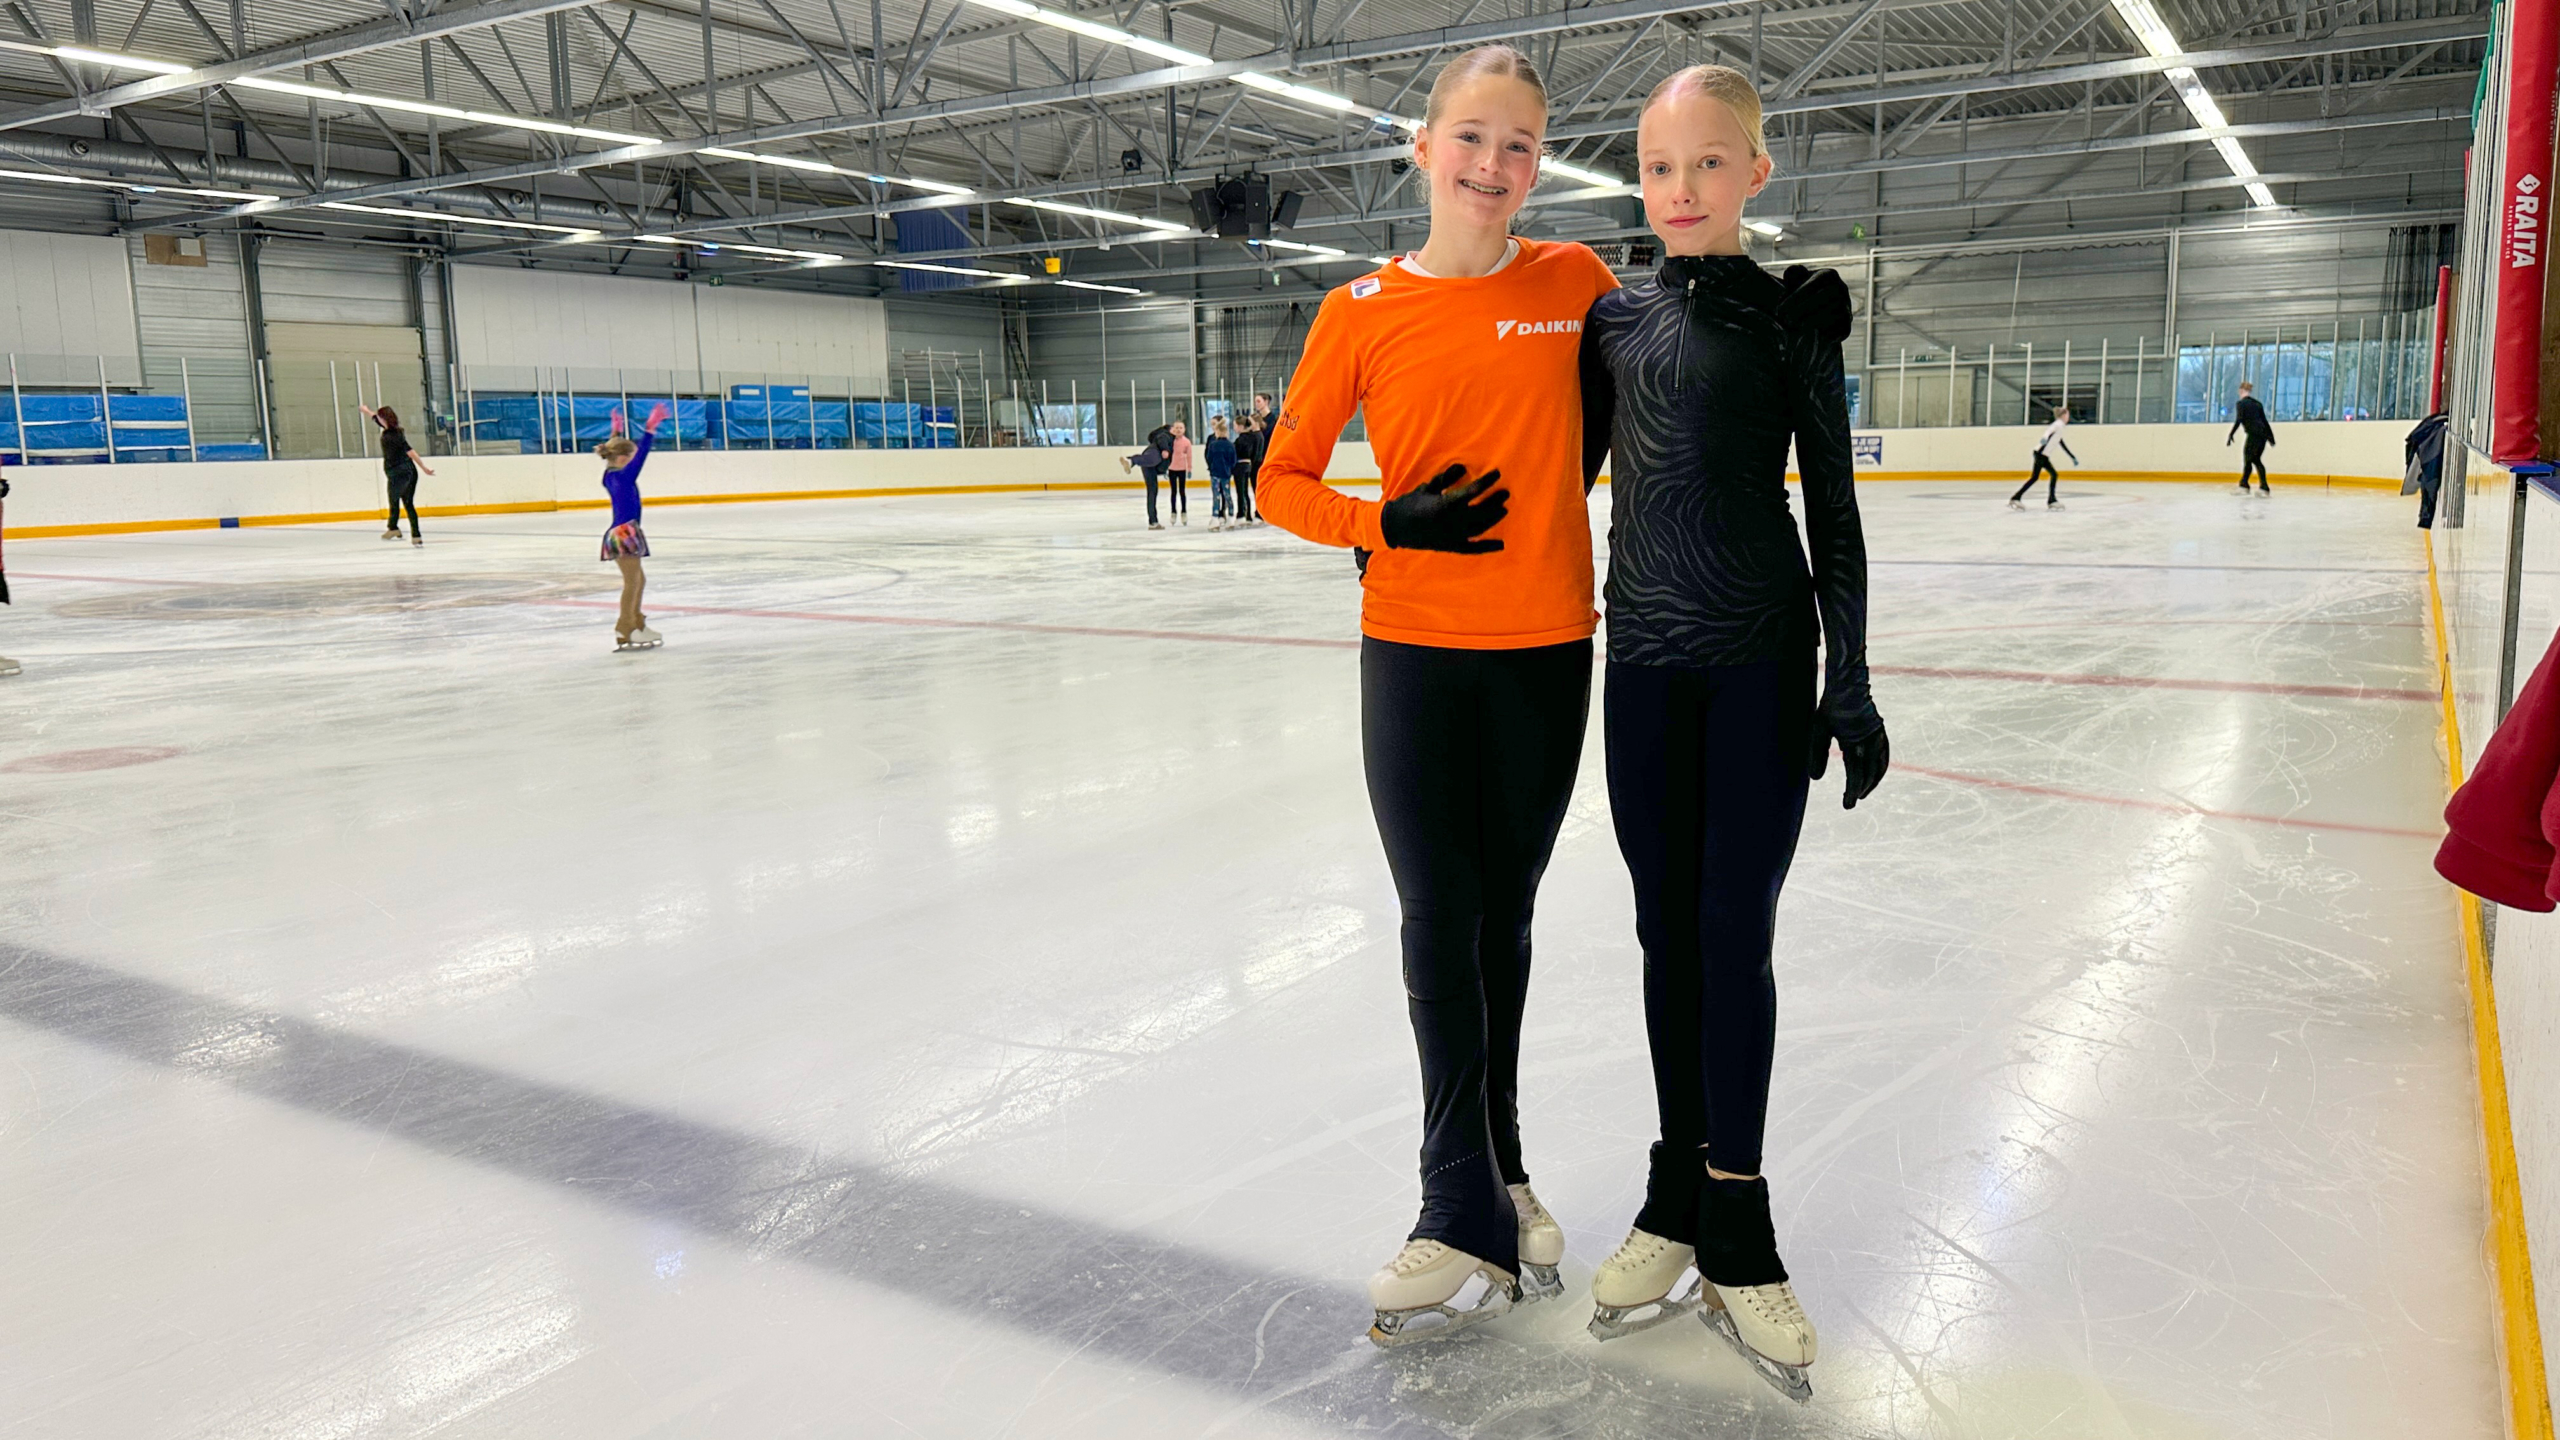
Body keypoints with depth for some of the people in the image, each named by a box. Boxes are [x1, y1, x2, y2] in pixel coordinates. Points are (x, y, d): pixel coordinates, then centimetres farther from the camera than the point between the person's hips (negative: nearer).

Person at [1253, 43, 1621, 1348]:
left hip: (1546, 650, 1)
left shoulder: (1578, 284, 2)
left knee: (1502, 912, 13)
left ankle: (1490, 1173, 31)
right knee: (1439, 918, 1)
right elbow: (1281, 481, 2)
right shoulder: (1362, 313, -2)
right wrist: (1389, 525, -12)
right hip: (1415, 650, -1)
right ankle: (1473, 1215, 13)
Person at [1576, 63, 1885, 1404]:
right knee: (1667, 927, 9)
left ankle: (1734, 1227, 13)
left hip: (1761, 658, -3)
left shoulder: (1791, 316, -1)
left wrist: (1849, 684, -4)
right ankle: (1676, 1194, 23)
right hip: (1644, 656, 3)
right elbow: (1569, 470, 15)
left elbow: (1833, 509, -1)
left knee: (1735, 930, -1)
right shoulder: (1614, 315, 6)